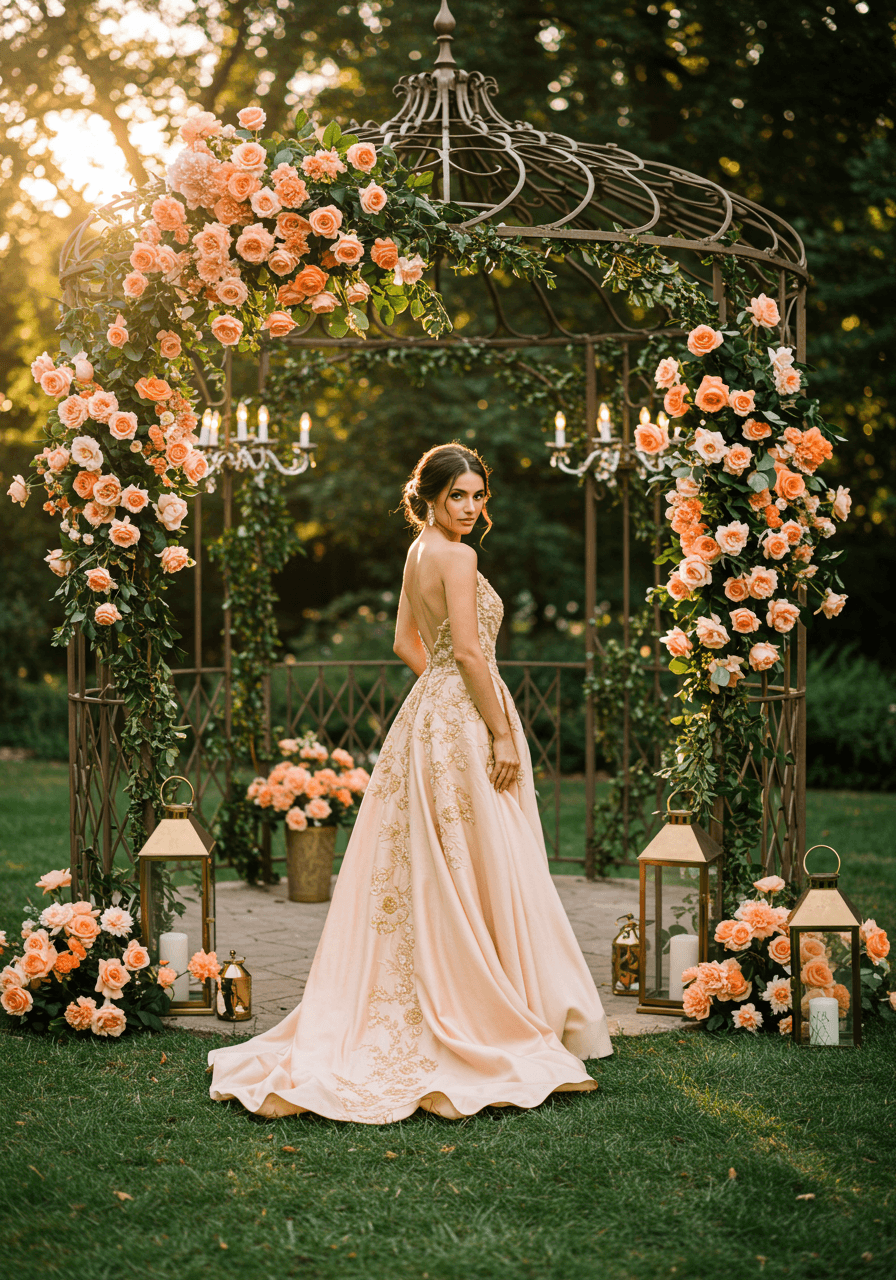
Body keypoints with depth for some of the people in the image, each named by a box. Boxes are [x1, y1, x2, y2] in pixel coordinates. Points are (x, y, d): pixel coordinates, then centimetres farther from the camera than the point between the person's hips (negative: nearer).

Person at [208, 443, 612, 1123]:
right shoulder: (457, 556, -15)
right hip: (464, 722, -9)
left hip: (428, 713, 9)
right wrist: (502, 734, -17)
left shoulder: (419, 552, 14)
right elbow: (469, 651, -20)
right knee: (481, 873, -3)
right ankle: (492, 1023, 3)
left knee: (426, 875, 11)